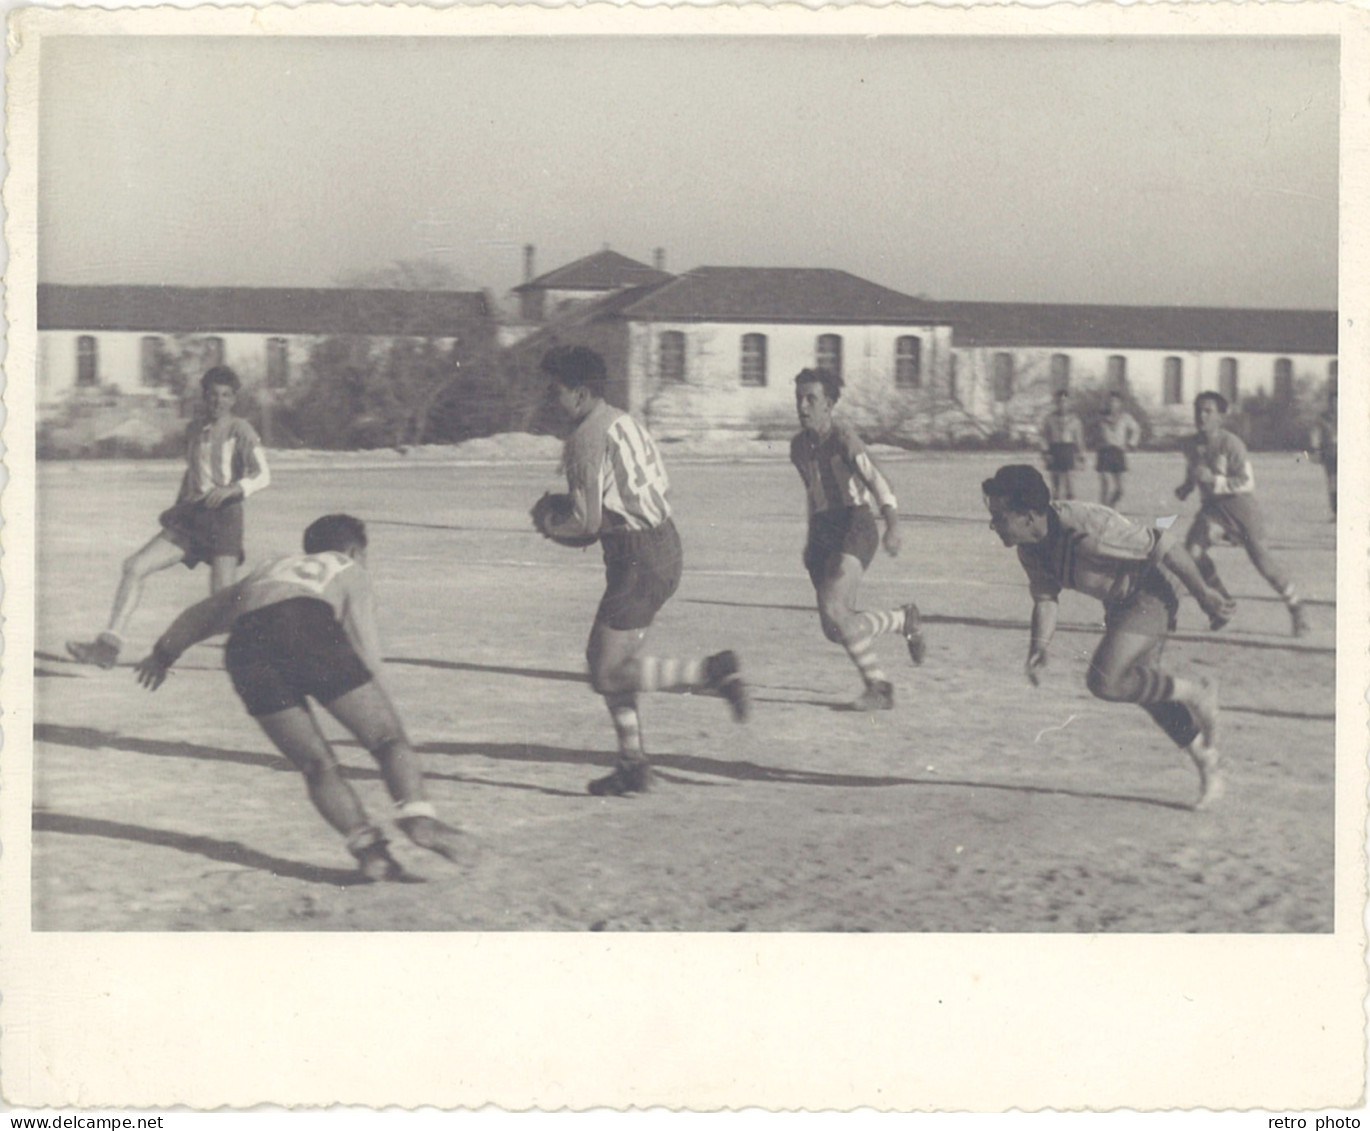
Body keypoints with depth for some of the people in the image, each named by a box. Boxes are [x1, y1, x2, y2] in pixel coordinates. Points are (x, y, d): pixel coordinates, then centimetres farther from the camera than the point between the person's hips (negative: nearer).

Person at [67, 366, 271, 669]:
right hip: (190, 518, 6)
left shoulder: (240, 430, -3)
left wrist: (230, 490, -28)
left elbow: (262, 476, -13)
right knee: (135, 567, -9)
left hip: (224, 518, -6)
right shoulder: (195, 428, 15)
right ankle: (109, 644, -11)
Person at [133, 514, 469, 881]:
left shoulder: (270, 569, 42)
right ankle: (416, 814, -22)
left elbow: (202, 614, 52)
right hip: (309, 629, -4)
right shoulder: (349, 572, 30)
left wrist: (163, 654, 65)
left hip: (245, 648, 4)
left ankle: (366, 846, -10)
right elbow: (365, 649, 12)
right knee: (388, 737, 1)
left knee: (317, 765, 7)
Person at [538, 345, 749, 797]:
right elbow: (662, 486, 21)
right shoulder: (624, 421, 14)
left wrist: (551, 527, 3)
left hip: (637, 561, -10)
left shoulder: (586, 438, -15)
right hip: (665, 543, 10)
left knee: (608, 673, -5)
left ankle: (713, 671, -11)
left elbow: (587, 521, -17)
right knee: (602, 657, 15)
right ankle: (633, 765, 16)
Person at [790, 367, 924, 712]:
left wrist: (892, 526, -40)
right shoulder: (799, 445, 10)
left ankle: (878, 687, -8)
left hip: (854, 527, -7)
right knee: (834, 631, 2)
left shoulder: (843, 438, -13)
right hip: (822, 532, 7)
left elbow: (877, 481, -25)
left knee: (834, 608, -25)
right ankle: (904, 619, 28)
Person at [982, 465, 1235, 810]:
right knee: (1144, 690, 19)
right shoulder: (1030, 548, -10)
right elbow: (1045, 597, 4)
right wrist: (1040, 647, -14)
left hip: (1149, 598, -9)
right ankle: (1208, 762, 37)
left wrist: (1203, 593, -18)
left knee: (1104, 681, -22)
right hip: (1118, 605, 9)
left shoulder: (1085, 529, -35)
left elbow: (1162, 545, -27)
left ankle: (1195, 693, -2)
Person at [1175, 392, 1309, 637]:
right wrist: (1186, 487, -2)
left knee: (1260, 557, -9)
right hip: (1211, 505, 5)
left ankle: (1296, 609, 10)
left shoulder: (1231, 444, -19)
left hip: (1239, 502, -5)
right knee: (1192, 548, -17)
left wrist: (1214, 479, -31)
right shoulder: (1191, 444, -1)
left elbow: (1247, 482, -21)